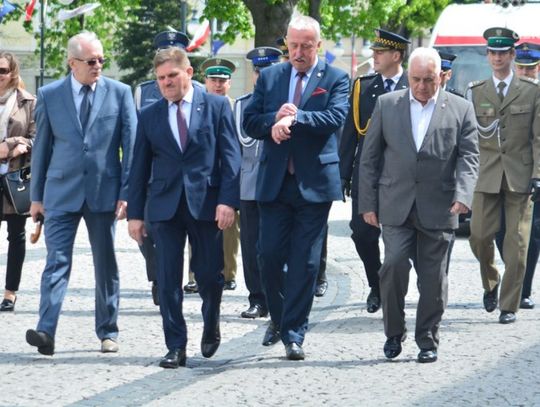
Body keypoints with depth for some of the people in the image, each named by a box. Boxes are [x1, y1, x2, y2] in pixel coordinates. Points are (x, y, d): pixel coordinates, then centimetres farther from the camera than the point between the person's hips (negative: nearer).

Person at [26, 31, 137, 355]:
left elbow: (131, 145, 1)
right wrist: (36, 195, 6)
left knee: (107, 265, 9)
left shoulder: (120, 93, 2)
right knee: (57, 261, -9)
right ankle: (46, 332, -18)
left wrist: (126, 193, -5)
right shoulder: (49, 95, 3)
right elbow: (42, 147, 7)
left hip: (104, 192, 0)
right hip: (62, 192, 0)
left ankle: (108, 332, 19)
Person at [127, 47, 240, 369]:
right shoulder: (149, 116, 10)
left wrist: (228, 200, -11)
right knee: (168, 280, -2)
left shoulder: (217, 107, 3)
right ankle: (176, 347, 4)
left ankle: (211, 328, 30)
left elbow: (230, 157, -1)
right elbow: (140, 167, 11)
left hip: (206, 204, -2)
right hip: (165, 206, 2)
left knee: (210, 275, 3)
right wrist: (135, 213, 6)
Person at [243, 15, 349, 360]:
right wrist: (274, 119, -13)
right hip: (275, 182, 3)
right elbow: (249, 123, 6)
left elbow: (335, 118, -15)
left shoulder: (335, 79, 1)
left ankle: (294, 334, 5)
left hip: (314, 182, -3)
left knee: (305, 262, -1)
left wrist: (293, 118, -25)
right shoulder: (269, 77, 10)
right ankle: (278, 318, 24)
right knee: (269, 255, 1)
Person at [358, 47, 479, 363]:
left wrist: (463, 195, -17)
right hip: (396, 205, 0)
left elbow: (469, 156, 0)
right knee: (394, 264, -13)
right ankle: (394, 333, 5)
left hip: (438, 209, 0)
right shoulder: (387, 105, 7)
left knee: (434, 277, 3)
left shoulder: (461, 109, 5)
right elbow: (370, 157, 9)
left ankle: (428, 341, 15)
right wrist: (368, 203, 3)